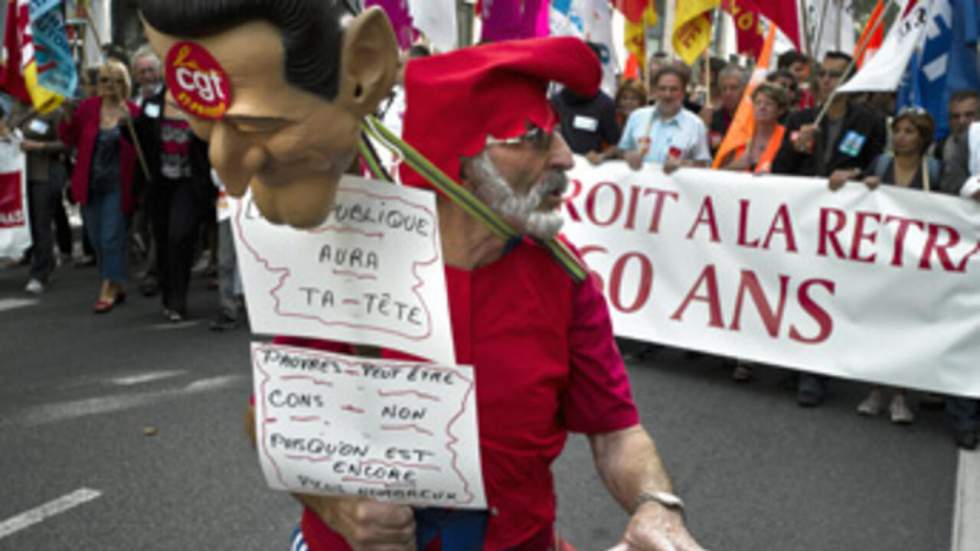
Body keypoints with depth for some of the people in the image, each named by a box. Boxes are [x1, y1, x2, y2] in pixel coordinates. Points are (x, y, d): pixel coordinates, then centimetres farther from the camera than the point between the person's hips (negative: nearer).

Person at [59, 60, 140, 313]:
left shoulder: (133, 111, -6)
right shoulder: (87, 107, 2)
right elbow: (70, 138, 7)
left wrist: (128, 123, -25)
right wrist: (65, 119, -11)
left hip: (116, 185, -4)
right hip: (89, 184, 4)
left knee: (111, 238, -6)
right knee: (97, 239, 11)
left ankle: (108, 291, 3)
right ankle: (117, 287, 26)